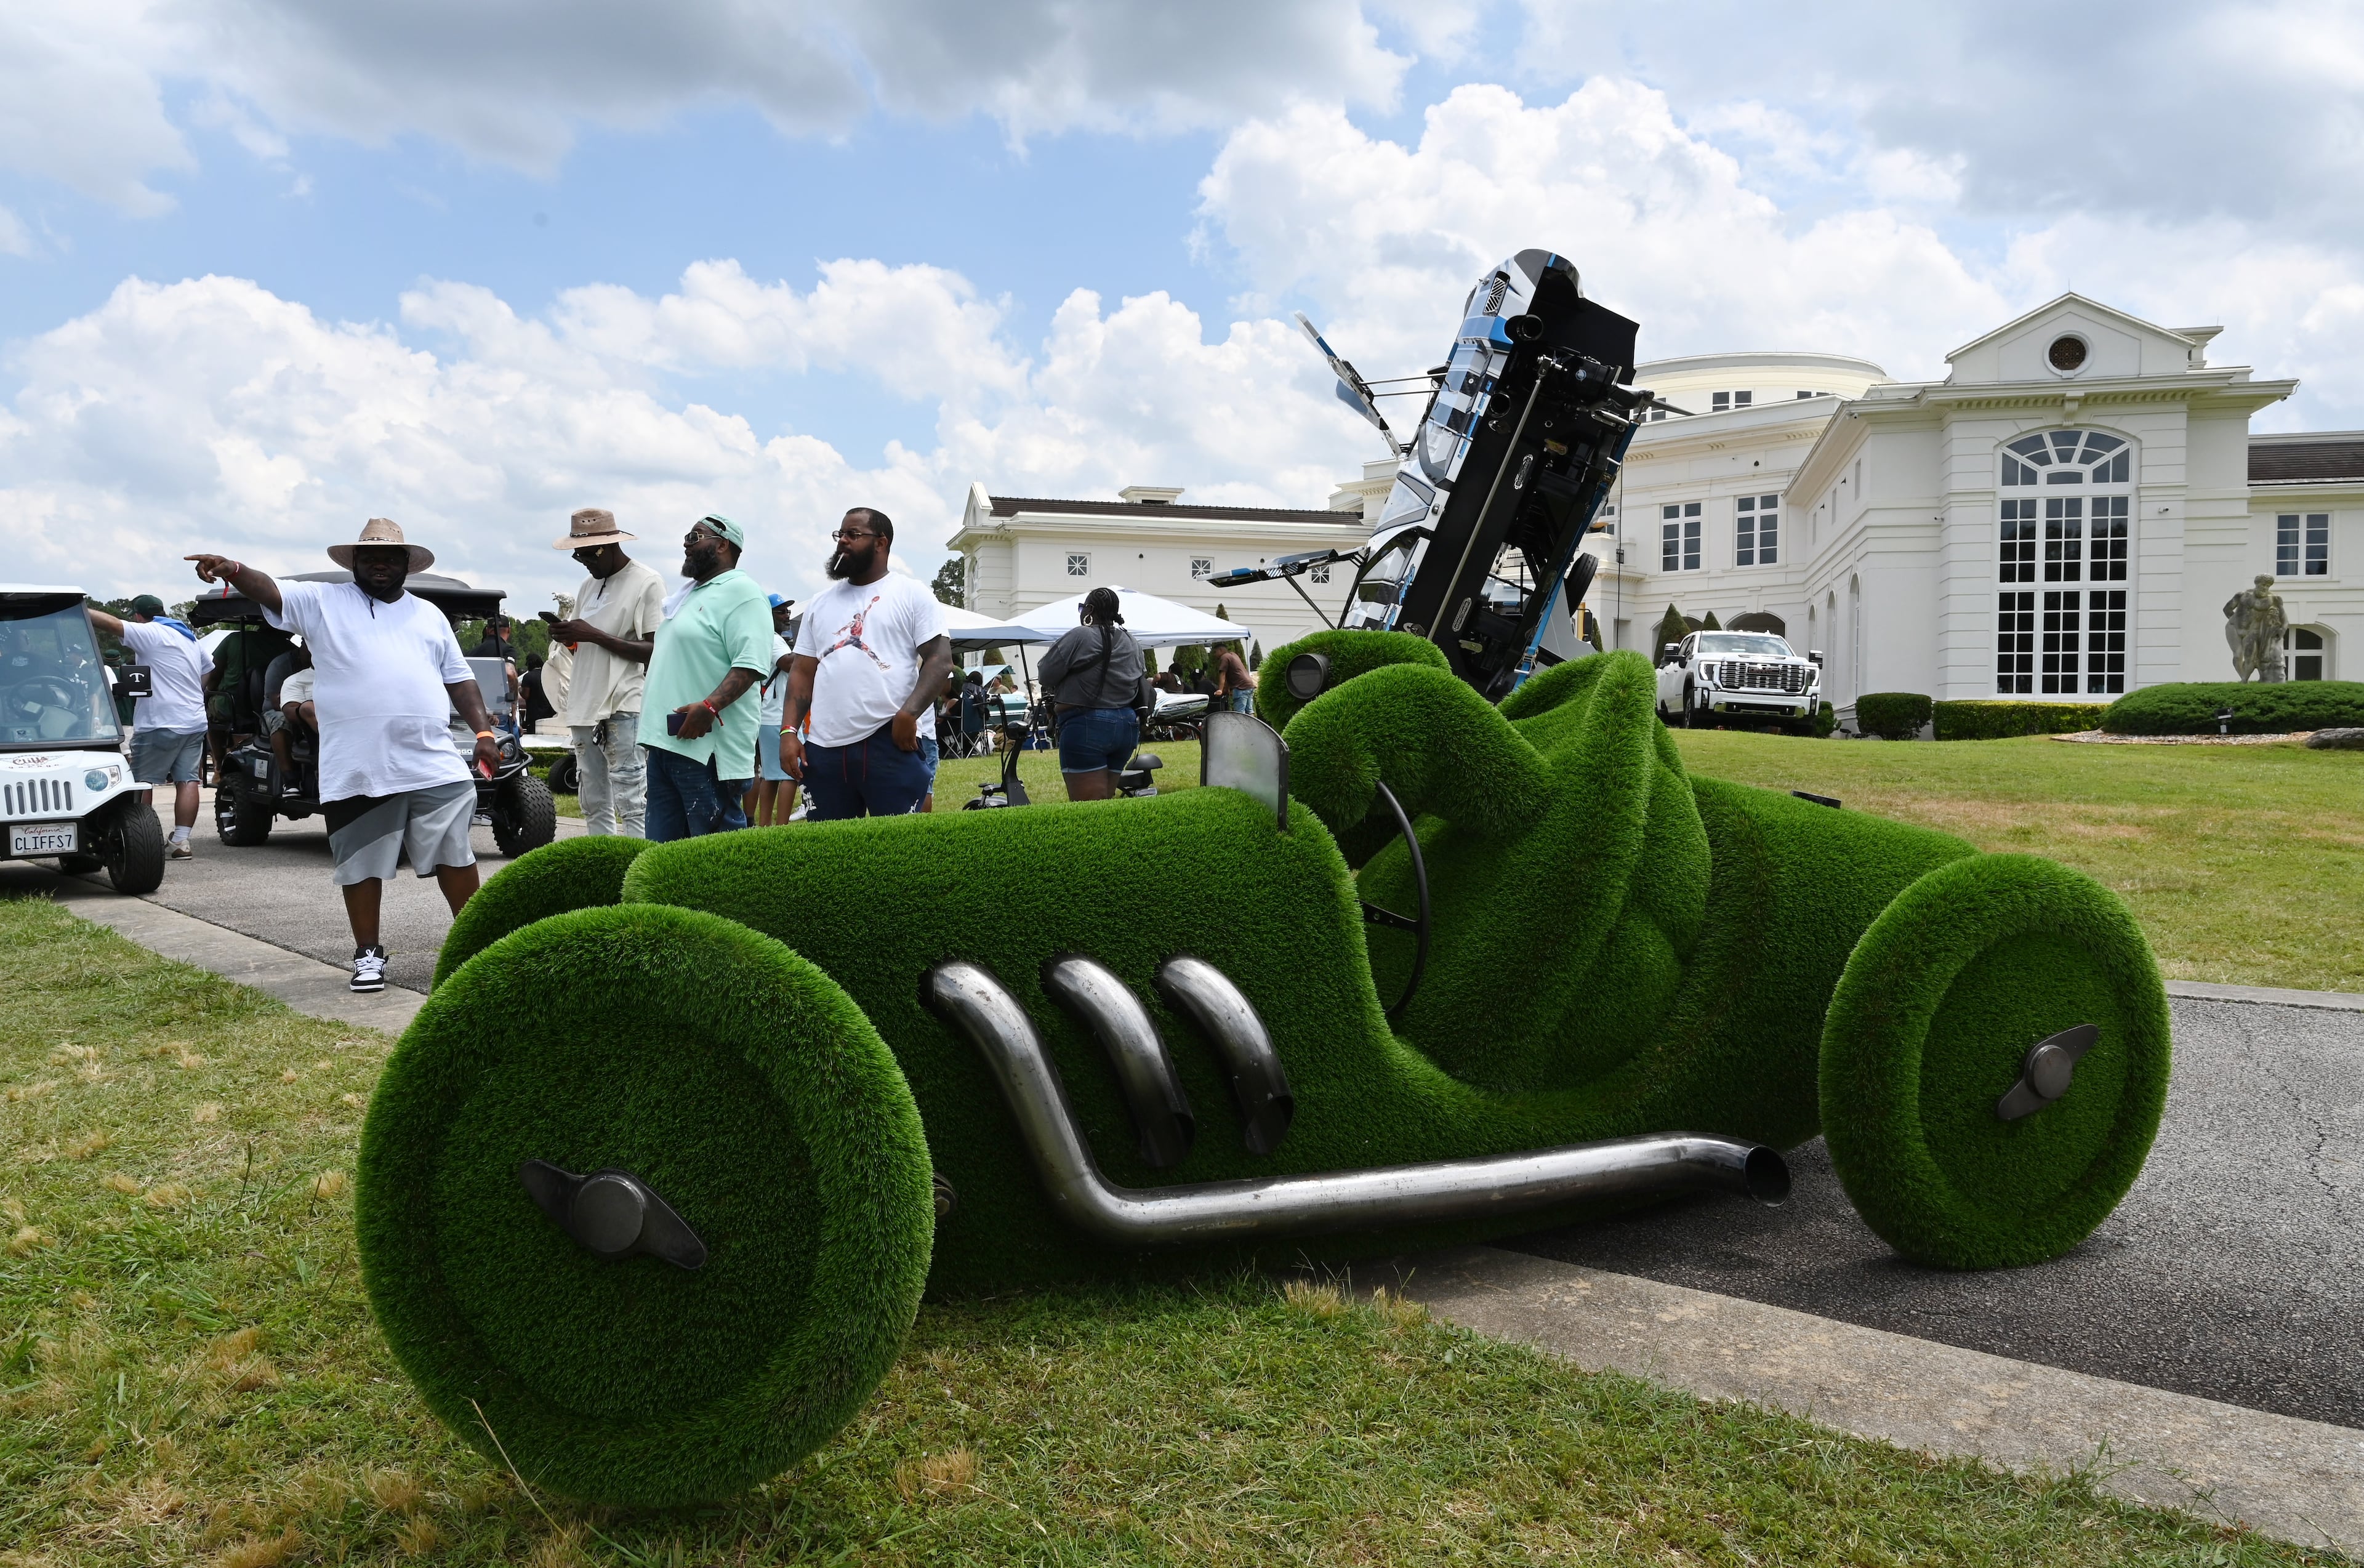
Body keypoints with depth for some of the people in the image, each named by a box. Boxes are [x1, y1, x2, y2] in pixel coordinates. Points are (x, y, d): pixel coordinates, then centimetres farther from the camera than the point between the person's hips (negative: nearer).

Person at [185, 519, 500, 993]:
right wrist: (234, 570, -27)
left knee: (455, 856, 3)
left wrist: (484, 731, 6)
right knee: (361, 866, 5)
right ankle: (368, 955, 18)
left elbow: (459, 679, 17)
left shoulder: (429, 615, 17)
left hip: (434, 767, 2)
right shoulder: (322, 602, 9)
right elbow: (271, 591, -6)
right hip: (356, 772, -1)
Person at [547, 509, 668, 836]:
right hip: (584, 706, 8)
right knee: (594, 805, 10)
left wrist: (595, 635, -17)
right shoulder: (588, 586, 18)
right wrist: (564, 634, 3)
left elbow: (655, 650, -12)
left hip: (624, 710, -8)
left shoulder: (647, 582, -5)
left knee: (631, 803, -10)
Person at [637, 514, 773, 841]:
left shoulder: (741, 592, -9)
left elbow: (750, 665, -21)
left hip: (707, 748, -10)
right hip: (664, 741, 10)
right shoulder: (689, 593, 23)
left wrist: (709, 707, -31)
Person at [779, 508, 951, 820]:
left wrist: (907, 715, -17)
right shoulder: (821, 603, 20)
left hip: (891, 743, -5)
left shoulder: (912, 594, 5)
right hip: (824, 747, 5)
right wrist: (788, 730, 6)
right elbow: (803, 672, 19)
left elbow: (940, 661, -3)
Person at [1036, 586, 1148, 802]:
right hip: (1128, 726, 8)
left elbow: (1046, 676, -9)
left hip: (1087, 725, -8)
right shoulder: (1133, 644, 14)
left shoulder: (1080, 637, -9)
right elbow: (1141, 683, 16)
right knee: (1106, 800, 13)